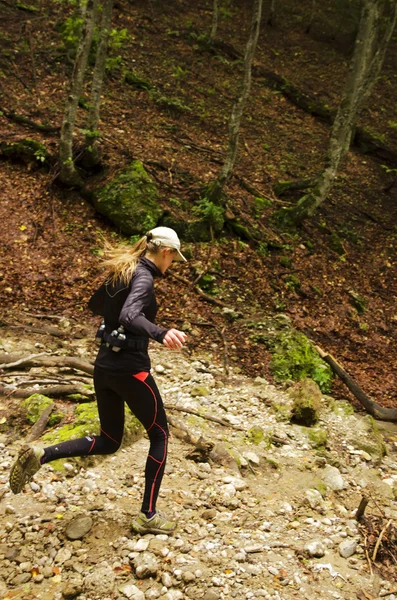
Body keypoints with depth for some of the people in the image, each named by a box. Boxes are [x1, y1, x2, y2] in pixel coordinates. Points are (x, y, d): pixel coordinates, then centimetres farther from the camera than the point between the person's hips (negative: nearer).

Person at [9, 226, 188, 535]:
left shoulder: (122, 272, 10)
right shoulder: (143, 278, -16)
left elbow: (95, 304, 26)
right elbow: (129, 316, -35)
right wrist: (161, 333, -52)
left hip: (104, 365, 8)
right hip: (130, 368, -8)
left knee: (109, 441, 18)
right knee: (159, 434, 10)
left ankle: (41, 455, 0)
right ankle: (148, 516, 15)